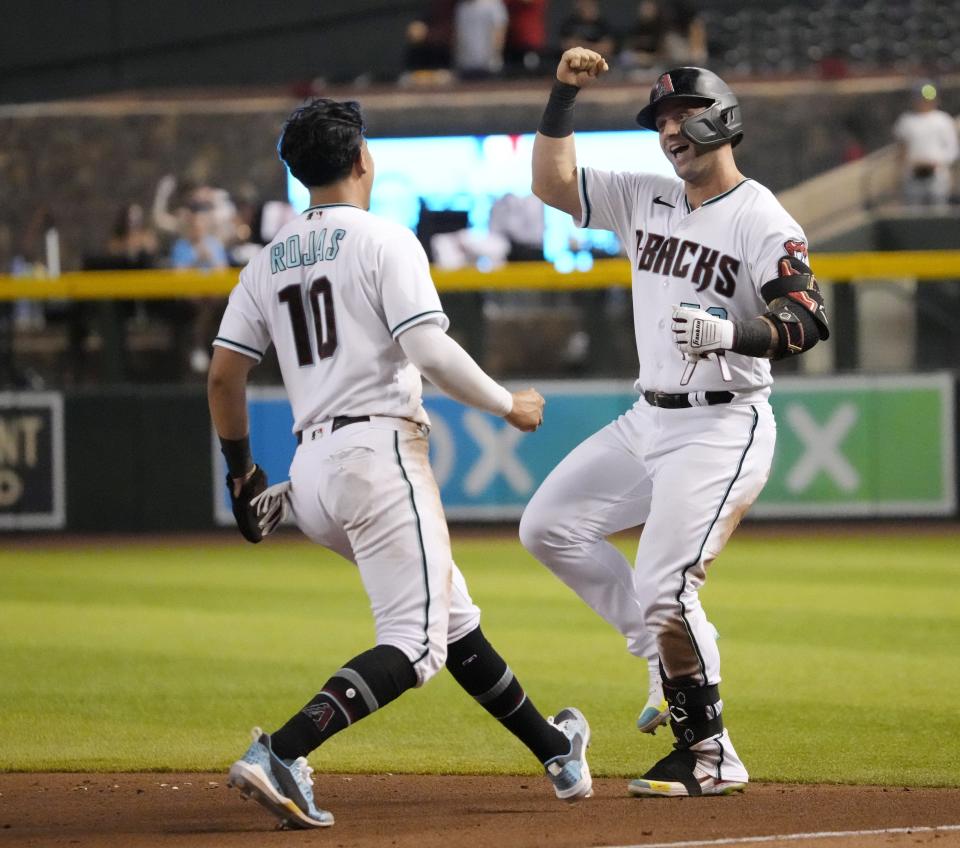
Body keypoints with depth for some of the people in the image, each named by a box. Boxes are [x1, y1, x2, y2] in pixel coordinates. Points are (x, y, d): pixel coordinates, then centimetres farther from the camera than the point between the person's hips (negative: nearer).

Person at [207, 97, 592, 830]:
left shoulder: (270, 261, 15)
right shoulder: (383, 241, -4)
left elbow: (223, 375, 12)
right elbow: (429, 350, -14)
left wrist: (241, 472, 22)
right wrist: (509, 405, -1)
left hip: (309, 472, 8)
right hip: (378, 452, -8)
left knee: (453, 616, 20)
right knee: (414, 643, -11)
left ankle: (554, 747, 31)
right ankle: (279, 755, -29)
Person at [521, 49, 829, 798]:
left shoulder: (762, 222, -12)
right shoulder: (644, 201, 10)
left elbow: (808, 323, -21)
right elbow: (553, 183, 11)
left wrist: (732, 331, -38)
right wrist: (564, 96, 1)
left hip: (722, 430, -8)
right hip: (648, 420, 9)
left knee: (664, 588, -15)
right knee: (550, 526, 5)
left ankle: (709, 756, -3)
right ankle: (674, 653, 9)